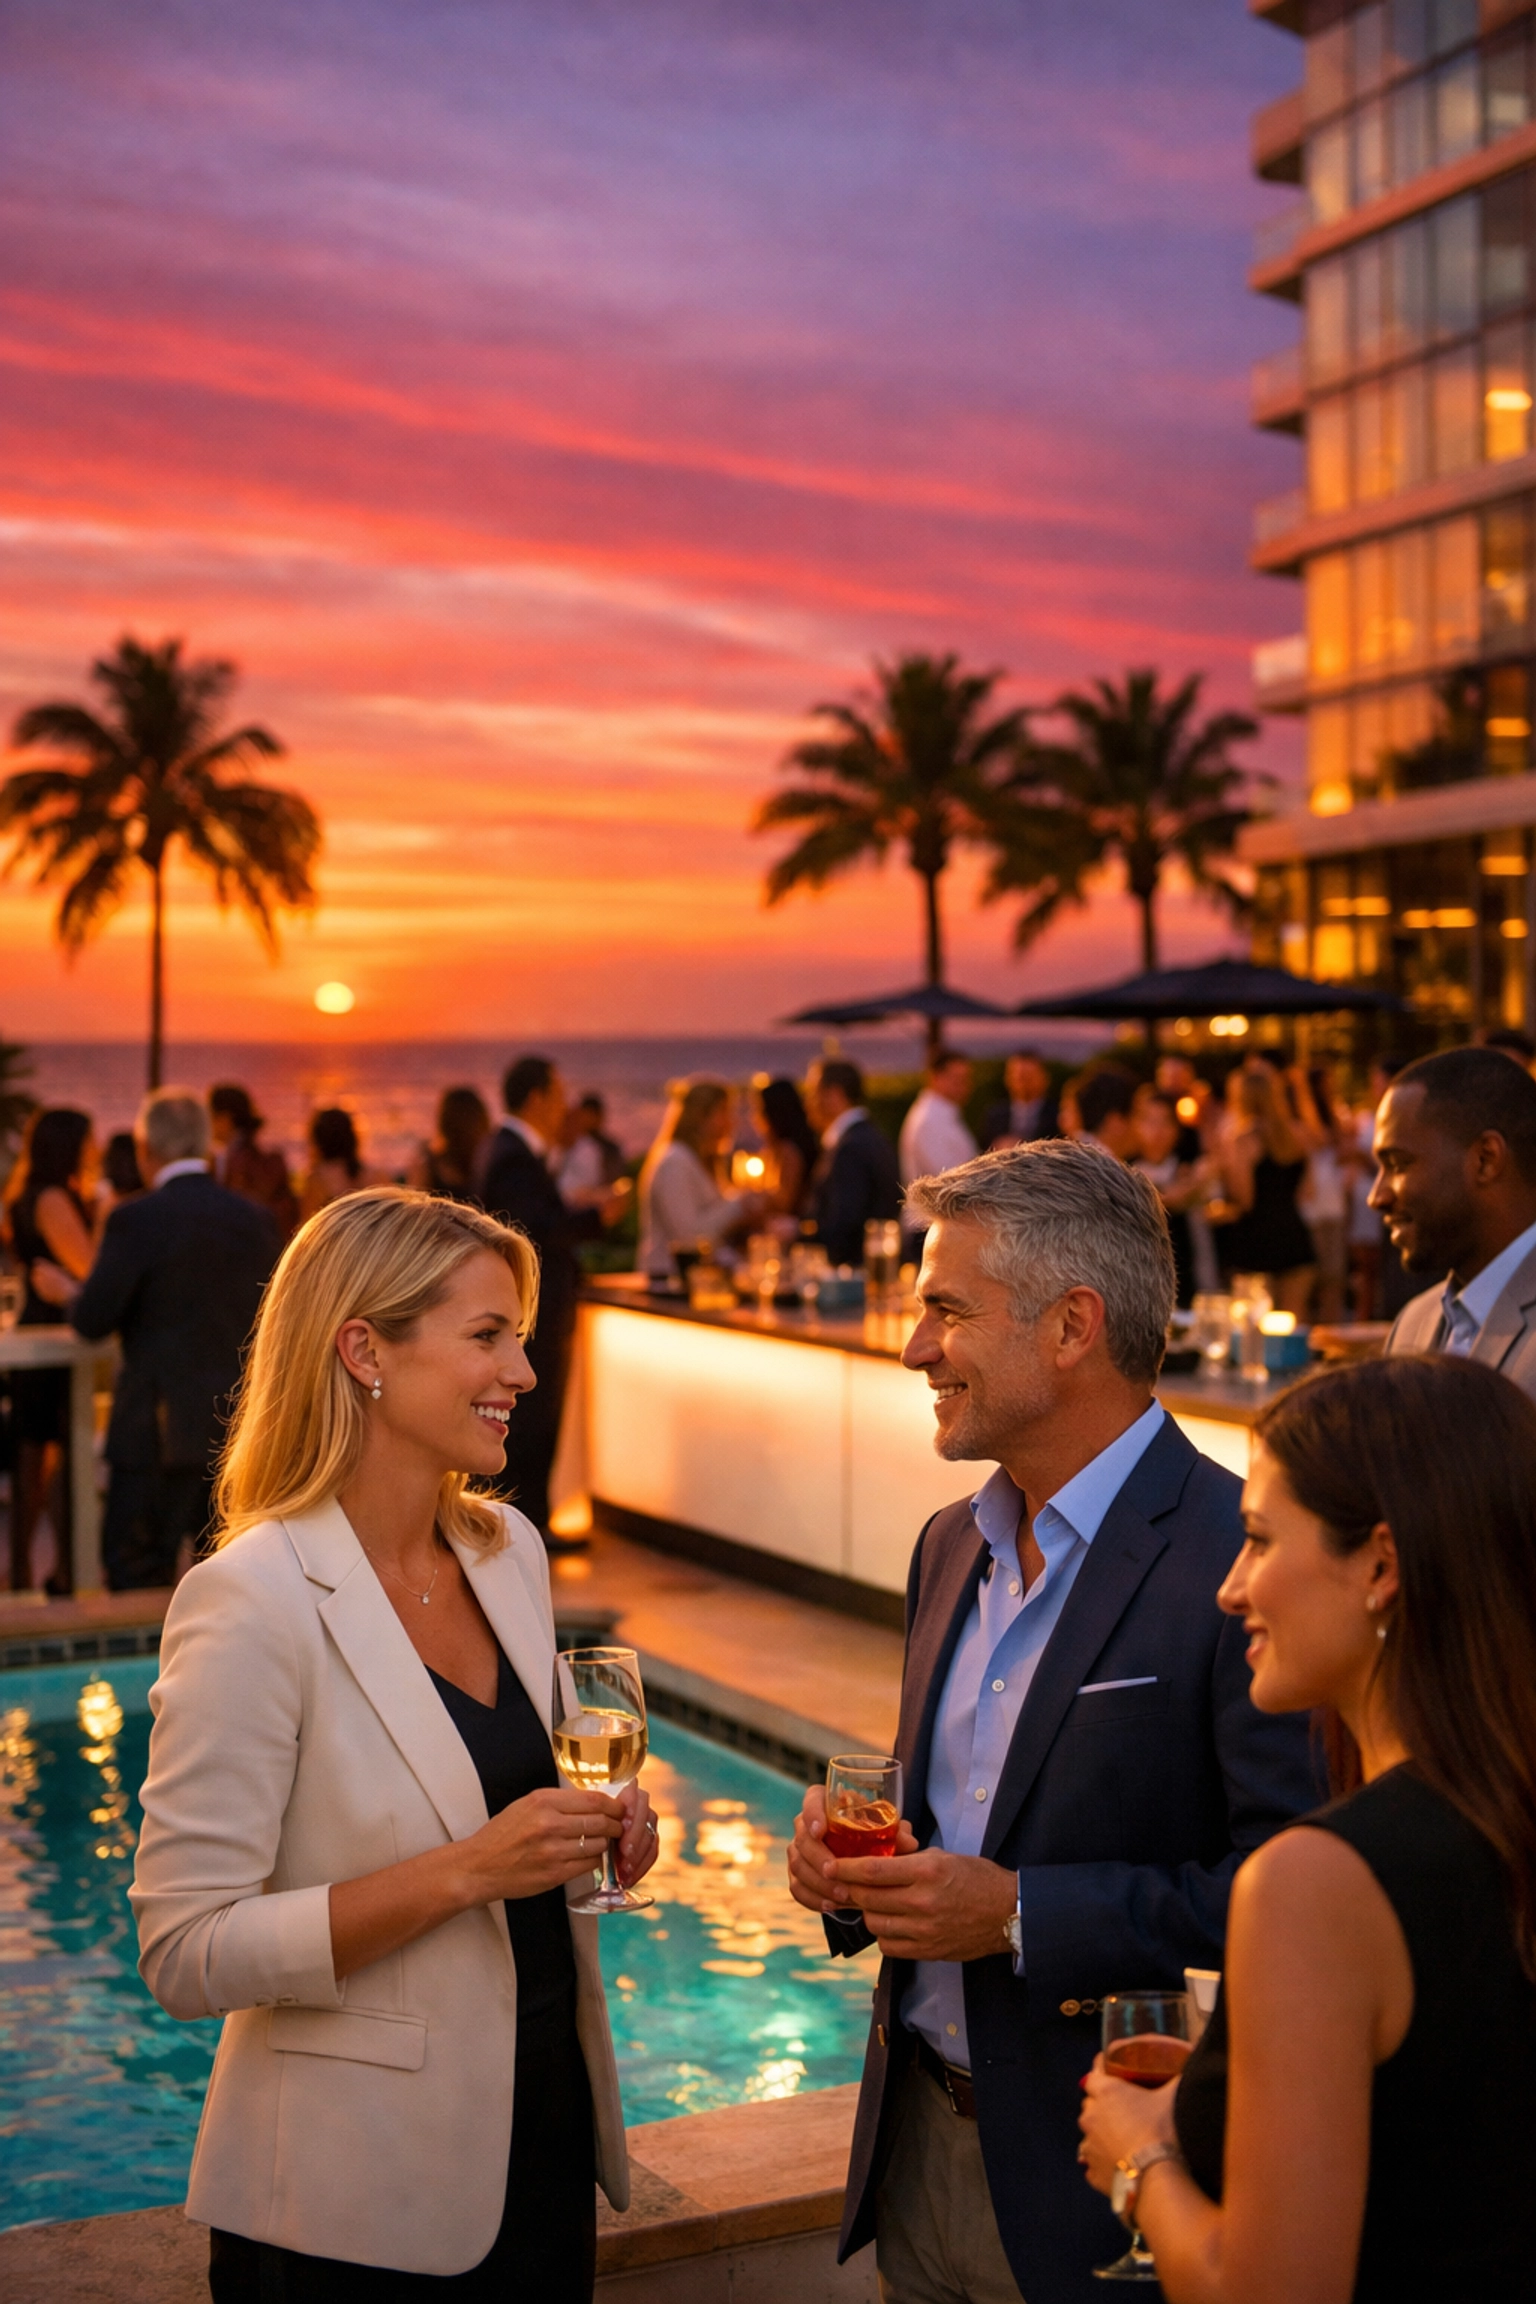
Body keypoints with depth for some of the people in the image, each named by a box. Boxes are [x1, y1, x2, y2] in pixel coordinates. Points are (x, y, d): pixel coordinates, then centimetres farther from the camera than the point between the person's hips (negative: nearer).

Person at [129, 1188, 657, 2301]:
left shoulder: (511, 1551, 3)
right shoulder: (252, 1602, -19)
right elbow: (187, 1955, -20)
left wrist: (594, 1830, -3)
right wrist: (465, 1870, -26)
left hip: (548, 2127, 7)